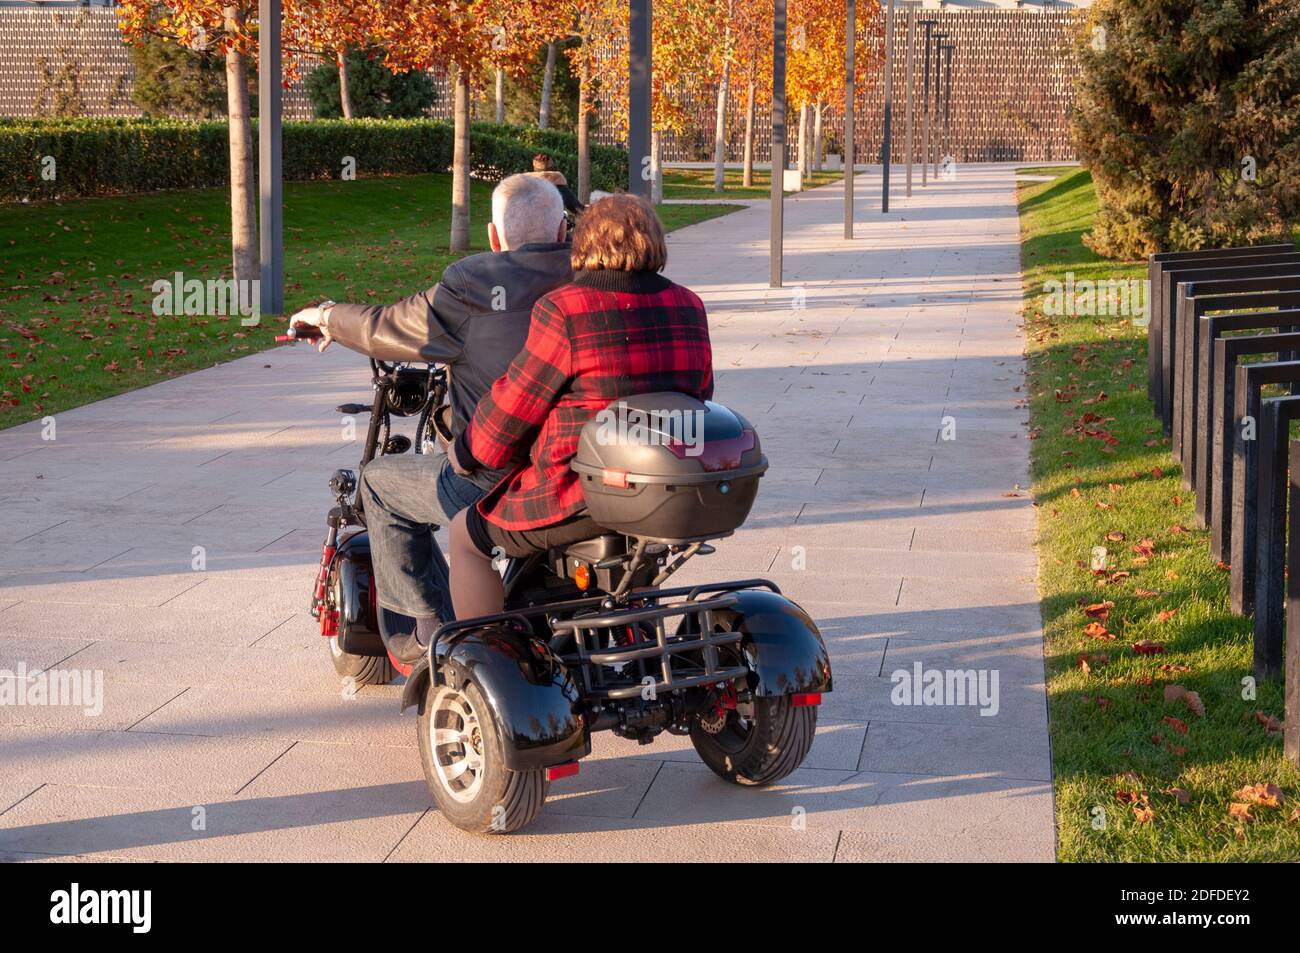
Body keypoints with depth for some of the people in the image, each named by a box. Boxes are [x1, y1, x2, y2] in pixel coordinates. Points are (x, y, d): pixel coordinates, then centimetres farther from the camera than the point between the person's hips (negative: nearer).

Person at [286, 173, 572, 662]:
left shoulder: (472, 289, -12)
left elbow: (386, 329, 2)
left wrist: (327, 317, 24)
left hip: (497, 487, -6)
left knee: (380, 481, 20)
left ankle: (423, 632, 21)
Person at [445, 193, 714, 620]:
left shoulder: (563, 311, -13)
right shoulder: (689, 309, 3)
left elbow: (512, 406, -6)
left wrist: (467, 452, 12)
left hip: (583, 500, -6)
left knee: (468, 534, 17)